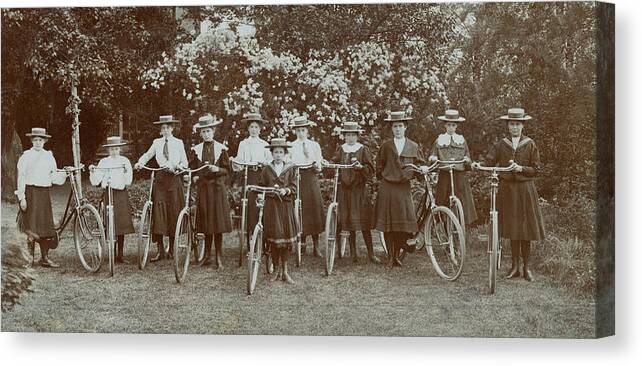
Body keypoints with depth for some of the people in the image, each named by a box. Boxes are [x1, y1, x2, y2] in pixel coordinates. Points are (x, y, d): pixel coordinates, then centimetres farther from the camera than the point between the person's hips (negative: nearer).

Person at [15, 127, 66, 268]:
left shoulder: (49, 156, 12)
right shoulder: (26, 156, 1)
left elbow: (54, 178, 11)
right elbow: (21, 177, -3)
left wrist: (64, 173, -8)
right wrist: (22, 197, -10)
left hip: (44, 193, 4)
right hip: (30, 192, -3)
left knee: (46, 226, 3)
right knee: (31, 228, -3)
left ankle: (45, 258, 10)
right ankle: (30, 258, 6)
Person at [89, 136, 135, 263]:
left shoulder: (125, 161, 6)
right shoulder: (103, 162, 7)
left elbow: (128, 181, -2)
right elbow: (95, 181, 2)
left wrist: (126, 171, -18)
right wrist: (92, 171, -14)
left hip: (121, 194, 0)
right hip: (108, 194, 0)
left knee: (121, 224, -1)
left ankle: (120, 254, 7)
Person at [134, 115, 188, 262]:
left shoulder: (178, 143, 6)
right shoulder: (157, 143, 11)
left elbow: (185, 163, 5)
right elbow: (147, 155, 16)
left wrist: (175, 167, -13)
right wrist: (140, 162, -4)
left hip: (174, 179, -1)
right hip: (160, 178, 1)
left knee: (173, 213, 0)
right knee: (158, 212, -7)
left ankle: (171, 249, 10)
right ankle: (160, 250, -6)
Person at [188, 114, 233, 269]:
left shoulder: (221, 149, 4)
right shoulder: (195, 150, 8)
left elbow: (227, 170, 5)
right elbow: (192, 169, 13)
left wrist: (217, 169, -14)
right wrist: (194, 176, -7)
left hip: (218, 188, -1)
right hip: (202, 188, 1)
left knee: (217, 222, -3)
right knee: (206, 222, 2)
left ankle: (219, 258, 2)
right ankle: (207, 254, 13)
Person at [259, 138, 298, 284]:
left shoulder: (290, 169, 6)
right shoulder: (266, 170, 7)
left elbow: (294, 187, 2)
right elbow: (261, 187, 10)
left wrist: (285, 190, -16)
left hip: (286, 205, 0)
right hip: (271, 205, 0)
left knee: (286, 237, -2)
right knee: (273, 237, -1)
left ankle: (285, 271, 7)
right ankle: (276, 269, 12)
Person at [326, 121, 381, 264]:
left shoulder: (363, 149, 2)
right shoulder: (340, 150, 11)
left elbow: (371, 170, -3)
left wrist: (361, 167, -21)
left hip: (359, 189, -3)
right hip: (344, 189, 3)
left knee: (364, 224, -5)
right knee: (348, 222, 3)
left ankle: (371, 254, 0)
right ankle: (353, 253, 12)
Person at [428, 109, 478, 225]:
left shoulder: (461, 140, 14)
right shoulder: (439, 140, 13)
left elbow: (469, 163, 13)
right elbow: (432, 157, 11)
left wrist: (467, 160, -9)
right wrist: (433, 158, -12)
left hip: (460, 177, 0)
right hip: (444, 176, 0)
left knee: (462, 206, -8)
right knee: (443, 206, -3)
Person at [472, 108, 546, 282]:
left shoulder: (530, 145, 2)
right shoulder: (501, 145, 6)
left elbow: (536, 169, 1)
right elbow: (490, 162, -3)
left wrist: (521, 168, -15)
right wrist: (479, 165, -22)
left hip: (525, 189, -2)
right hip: (507, 189, 2)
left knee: (525, 228, 0)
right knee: (511, 228, 5)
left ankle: (527, 267, 9)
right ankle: (515, 266, 12)